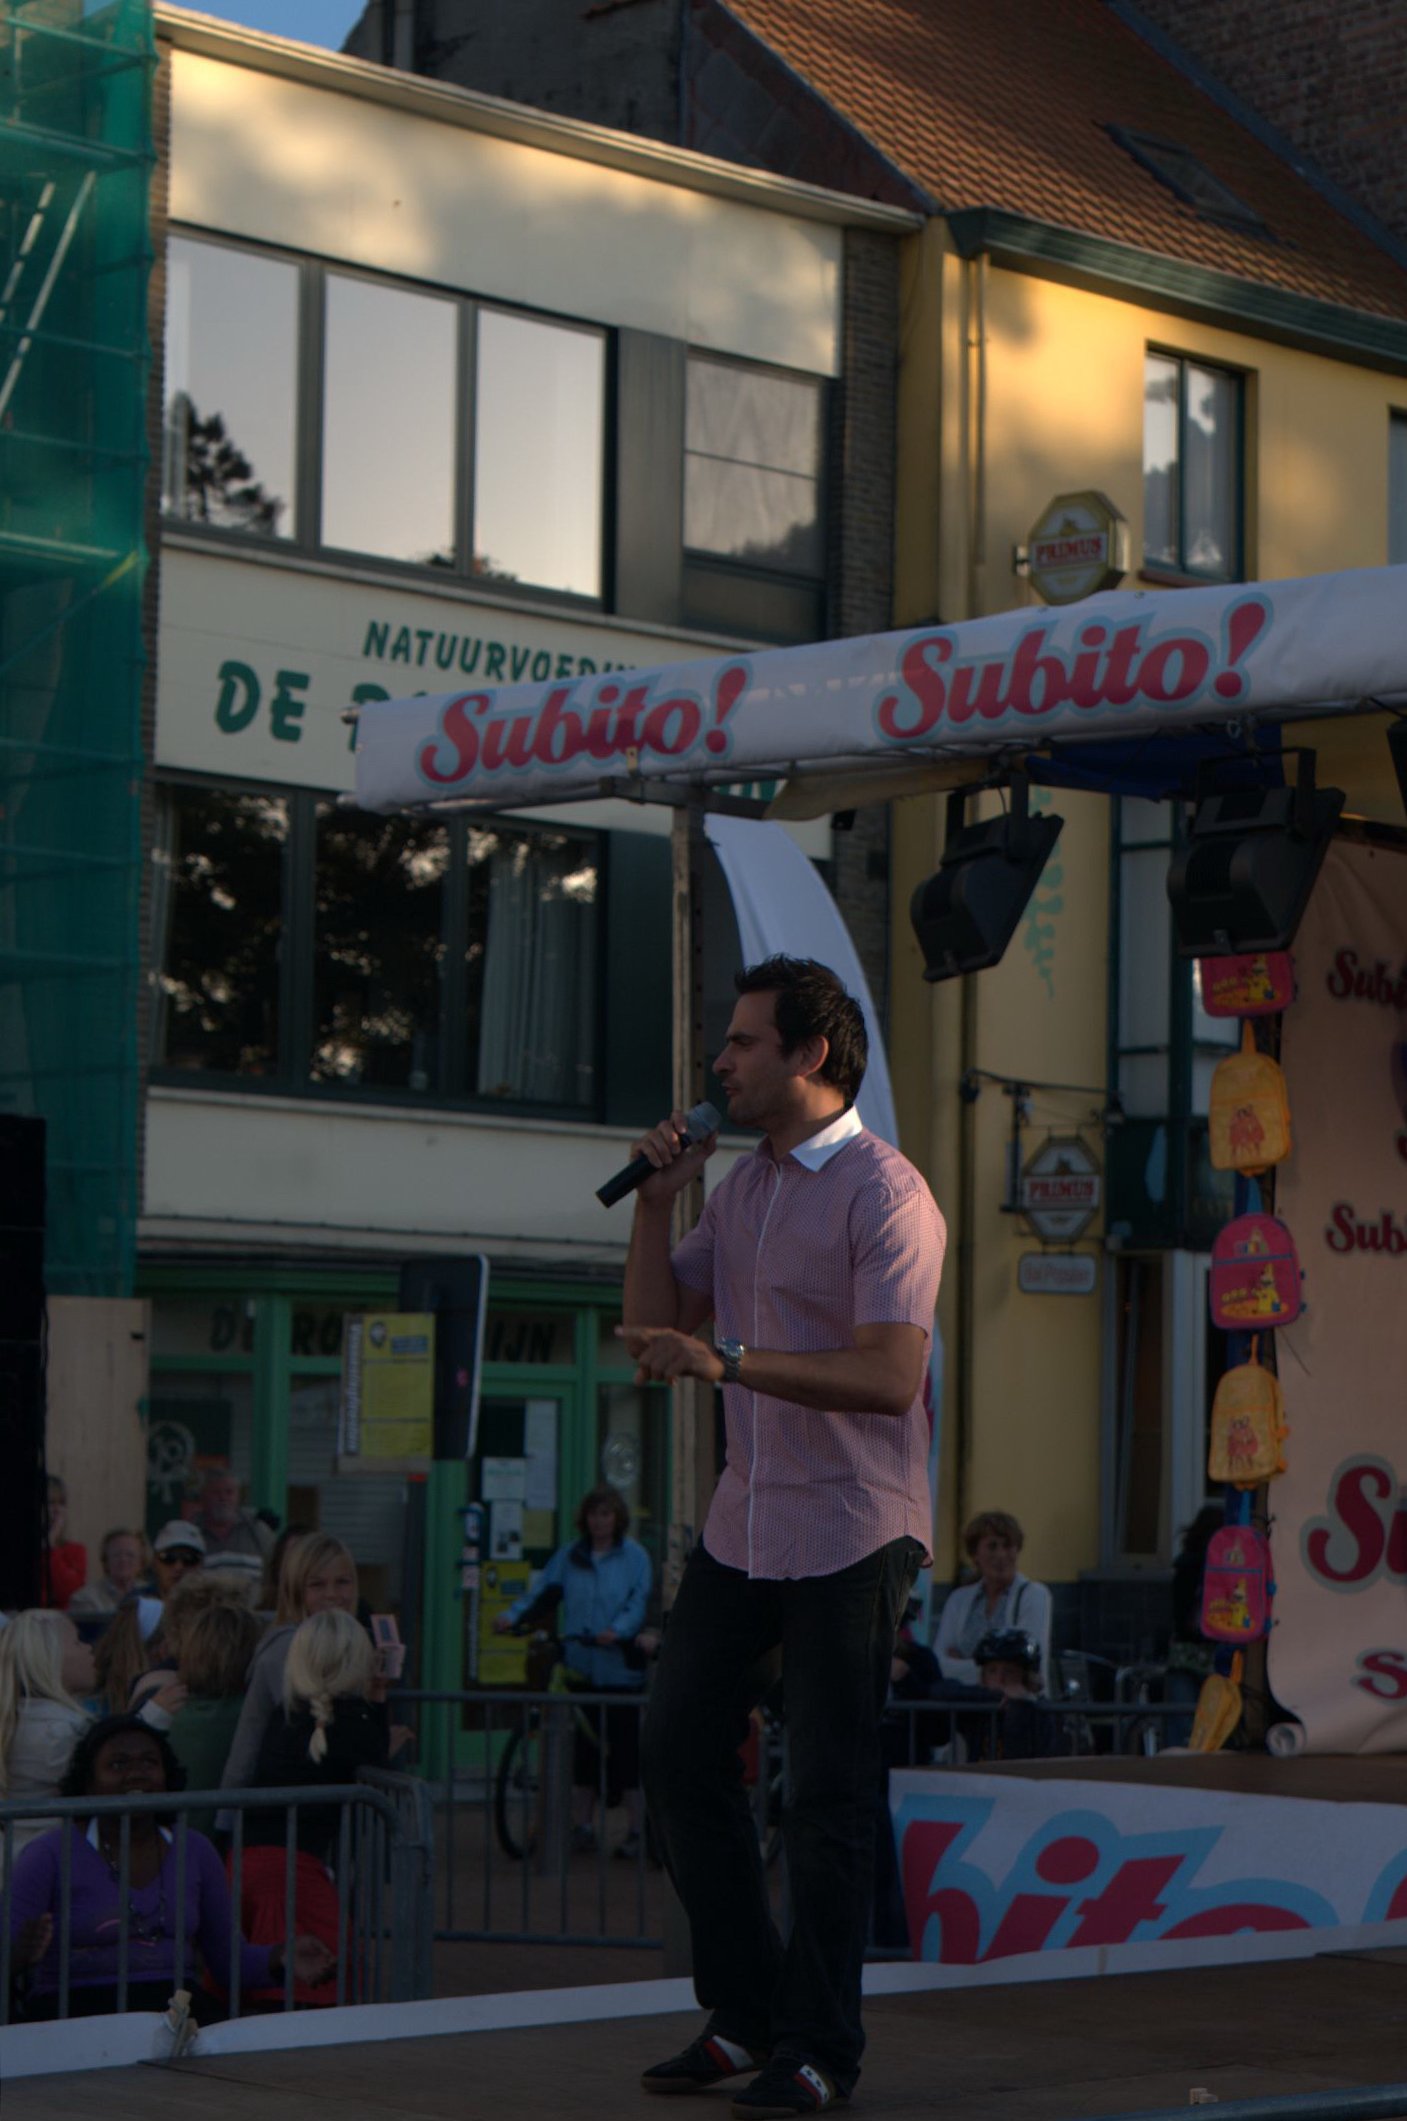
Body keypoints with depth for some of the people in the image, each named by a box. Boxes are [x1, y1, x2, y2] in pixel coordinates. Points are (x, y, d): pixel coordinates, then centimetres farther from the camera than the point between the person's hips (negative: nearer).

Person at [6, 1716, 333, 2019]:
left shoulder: (195, 1851, 17)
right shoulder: (51, 1854, 3)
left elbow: (229, 1960, 20)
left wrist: (280, 1958, -2)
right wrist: (24, 1951, -29)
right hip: (78, 2013, -4)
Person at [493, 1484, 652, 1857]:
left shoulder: (634, 1557, 1)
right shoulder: (570, 1555, 11)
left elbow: (640, 1603, -7)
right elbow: (543, 1590, 7)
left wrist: (618, 1630, -25)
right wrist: (512, 1614, -9)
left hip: (619, 1668, -3)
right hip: (579, 1667, 3)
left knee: (624, 1746, -5)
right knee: (582, 1745, 6)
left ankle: (637, 1829, 2)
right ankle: (581, 1825, 14)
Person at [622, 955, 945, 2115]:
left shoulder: (885, 1193, -14)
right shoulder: (740, 1185, 12)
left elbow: (891, 1377, -24)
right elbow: (656, 1327, 12)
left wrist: (729, 1362, -30)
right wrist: (656, 1200, 0)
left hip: (849, 1538, -8)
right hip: (745, 1526, 8)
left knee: (828, 1798, -1)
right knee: (680, 1750, 8)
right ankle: (746, 2012, 20)